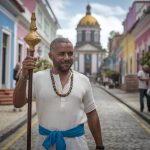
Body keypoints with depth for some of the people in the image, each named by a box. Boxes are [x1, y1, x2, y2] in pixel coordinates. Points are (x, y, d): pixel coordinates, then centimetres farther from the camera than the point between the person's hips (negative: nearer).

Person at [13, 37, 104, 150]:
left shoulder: (83, 80, -1)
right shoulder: (38, 78, -6)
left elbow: (92, 114, 5)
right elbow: (18, 103, -12)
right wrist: (24, 76, -26)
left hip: (76, 139, 1)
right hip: (46, 140, 0)